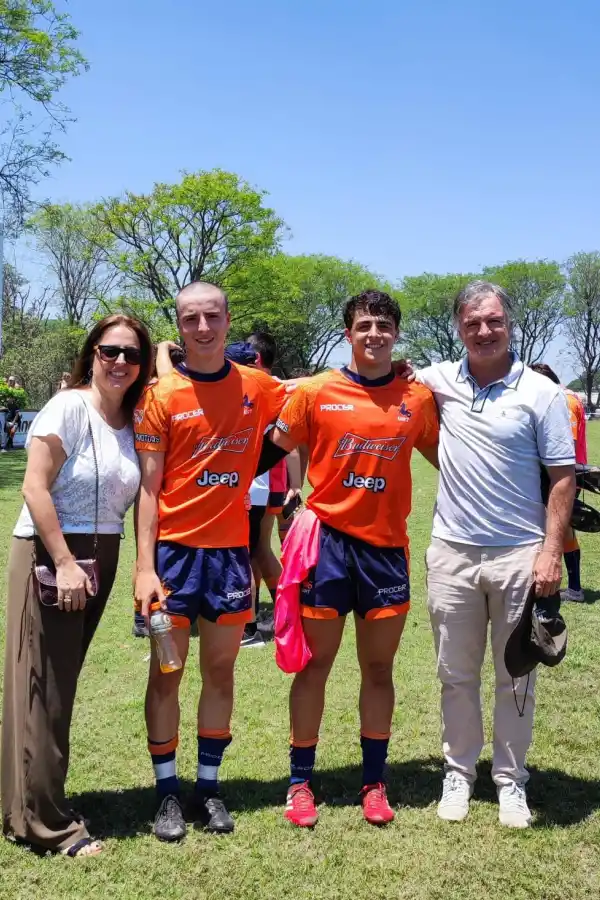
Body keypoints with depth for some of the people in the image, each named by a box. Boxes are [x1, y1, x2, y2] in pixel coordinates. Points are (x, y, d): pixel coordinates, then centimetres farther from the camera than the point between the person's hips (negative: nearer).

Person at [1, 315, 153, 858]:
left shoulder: (133, 422, 9)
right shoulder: (69, 407, -10)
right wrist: (64, 563, -19)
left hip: (101, 559, 7)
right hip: (50, 553, -7)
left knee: (62, 683, 14)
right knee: (44, 687, -1)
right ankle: (44, 822, 9)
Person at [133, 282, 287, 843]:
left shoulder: (256, 388, 3)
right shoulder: (161, 396, -5)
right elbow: (148, 488, -6)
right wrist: (145, 566, -13)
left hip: (230, 550, 3)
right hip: (174, 549, -2)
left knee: (220, 671, 11)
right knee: (166, 673, 5)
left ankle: (209, 785, 25)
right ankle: (167, 791, 19)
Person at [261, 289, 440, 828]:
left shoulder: (418, 399, 3)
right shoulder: (317, 393, -3)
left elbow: (443, 458, 14)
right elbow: (273, 449, 6)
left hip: (387, 546, 2)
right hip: (328, 540, -2)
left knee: (378, 668, 11)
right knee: (315, 665, 7)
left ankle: (374, 782, 27)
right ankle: (300, 782, 22)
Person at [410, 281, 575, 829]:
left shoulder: (540, 392, -4)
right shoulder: (440, 380, 3)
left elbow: (563, 476, -5)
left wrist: (551, 551, -12)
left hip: (519, 555, -2)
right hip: (452, 553, 3)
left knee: (516, 678, 10)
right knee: (456, 675, 13)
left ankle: (511, 779, 25)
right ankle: (459, 772, 28)